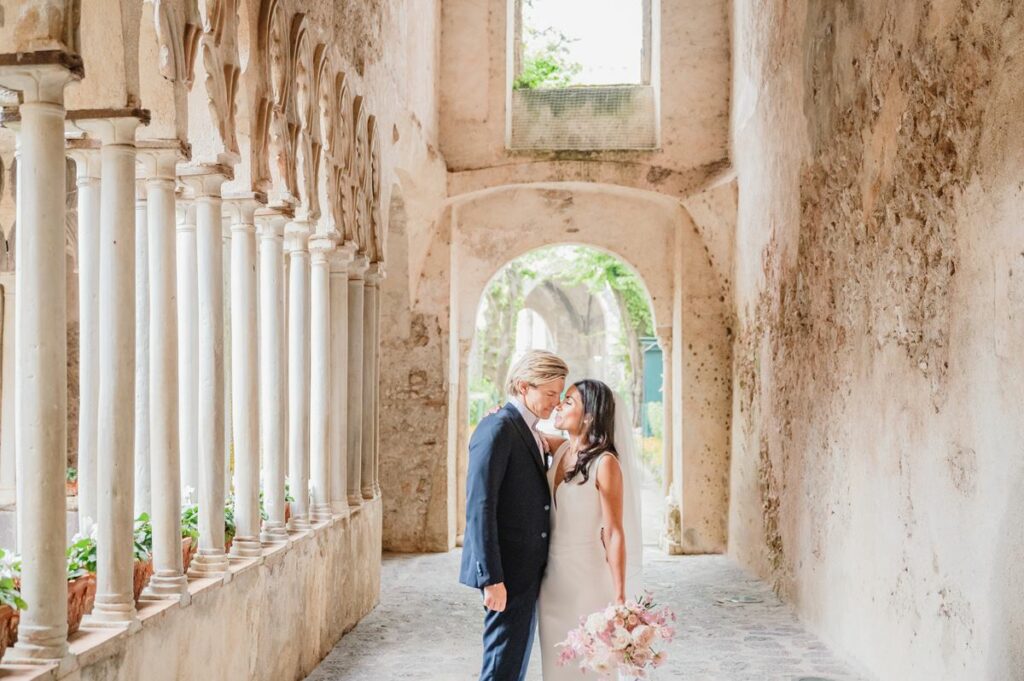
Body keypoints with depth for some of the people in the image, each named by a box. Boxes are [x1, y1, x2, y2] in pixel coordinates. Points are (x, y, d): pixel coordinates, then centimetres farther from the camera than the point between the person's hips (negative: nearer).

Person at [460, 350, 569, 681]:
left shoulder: (528, 432, 15)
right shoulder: (497, 429, -14)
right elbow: (479, 507, -20)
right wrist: (491, 578, -24)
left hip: (528, 570, 9)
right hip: (507, 570, -9)